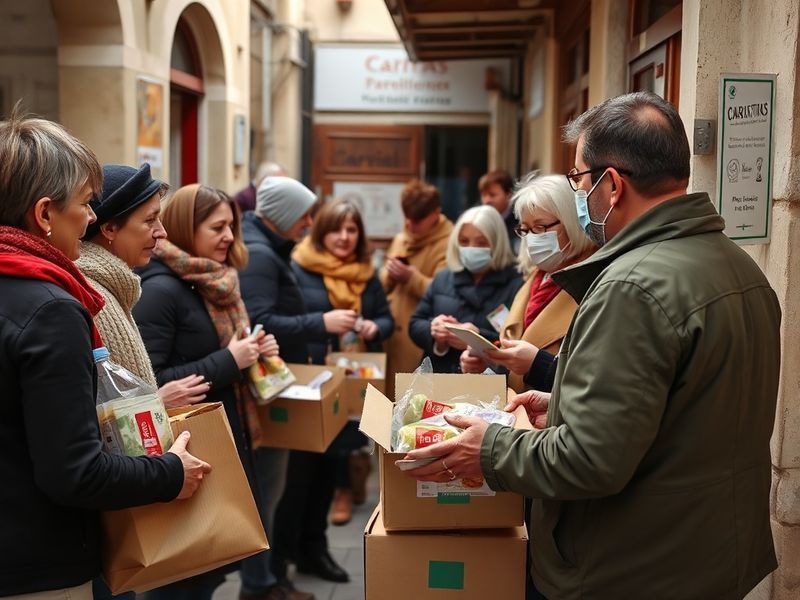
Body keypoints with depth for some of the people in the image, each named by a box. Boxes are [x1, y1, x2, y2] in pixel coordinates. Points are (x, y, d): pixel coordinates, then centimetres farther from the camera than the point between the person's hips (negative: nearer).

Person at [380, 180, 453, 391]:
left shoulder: (447, 243, -10)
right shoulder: (400, 239, 15)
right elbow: (383, 284, 19)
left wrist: (411, 277, -25)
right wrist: (389, 276, -2)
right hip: (392, 332, 8)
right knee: (391, 391, 13)